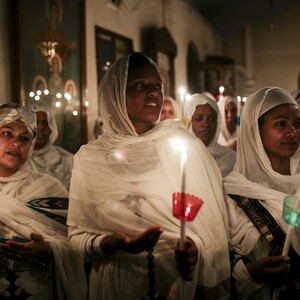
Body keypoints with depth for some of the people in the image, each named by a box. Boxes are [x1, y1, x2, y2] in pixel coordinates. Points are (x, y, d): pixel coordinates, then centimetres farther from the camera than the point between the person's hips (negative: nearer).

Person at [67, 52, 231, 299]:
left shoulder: (182, 144, -6)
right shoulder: (91, 158, -6)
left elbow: (208, 215, -4)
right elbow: (77, 234, -2)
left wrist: (195, 244, -23)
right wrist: (110, 243, -21)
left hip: (181, 279, 0)